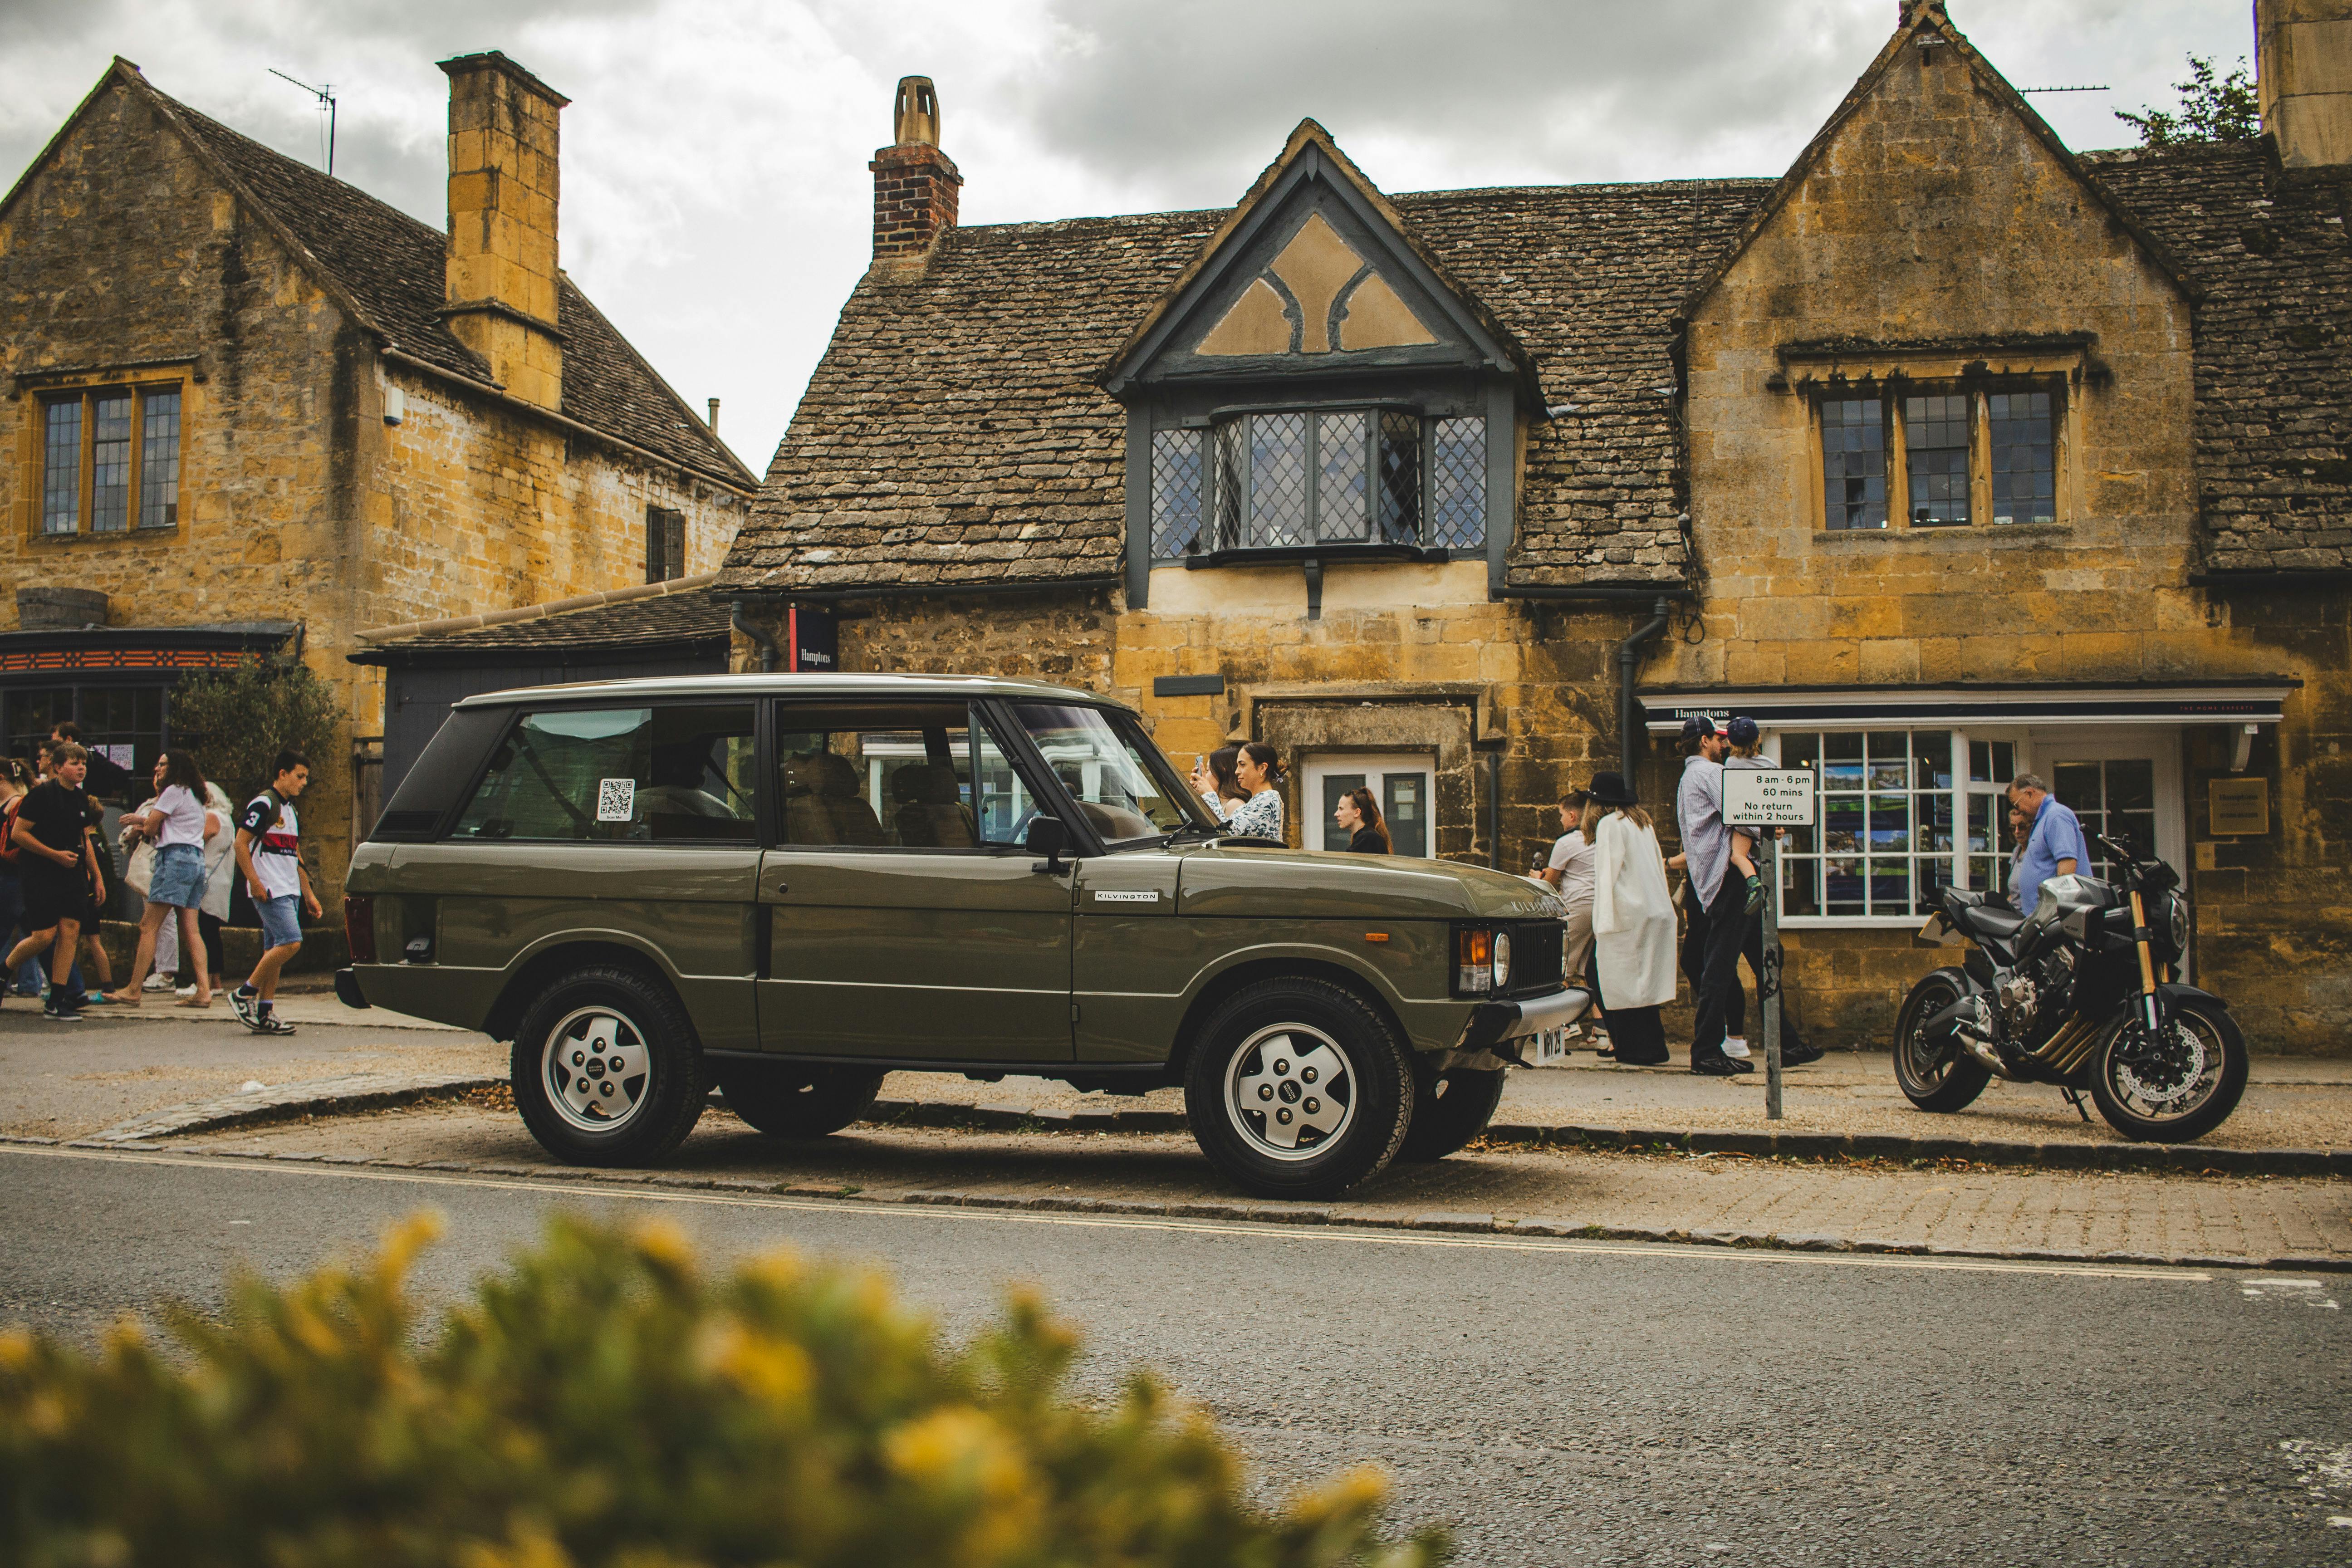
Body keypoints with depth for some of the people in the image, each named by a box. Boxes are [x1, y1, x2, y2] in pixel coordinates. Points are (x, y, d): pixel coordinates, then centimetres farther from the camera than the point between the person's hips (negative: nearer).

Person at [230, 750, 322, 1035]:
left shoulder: (290, 810, 21)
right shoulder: (263, 804, -7)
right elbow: (241, 844, -13)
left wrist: (308, 894, 24)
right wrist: (255, 882, -20)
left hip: (290, 891, 9)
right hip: (270, 891, -9)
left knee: (275, 949, 5)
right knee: (291, 942, -18)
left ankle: (264, 1014, 6)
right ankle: (244, 994, -7)